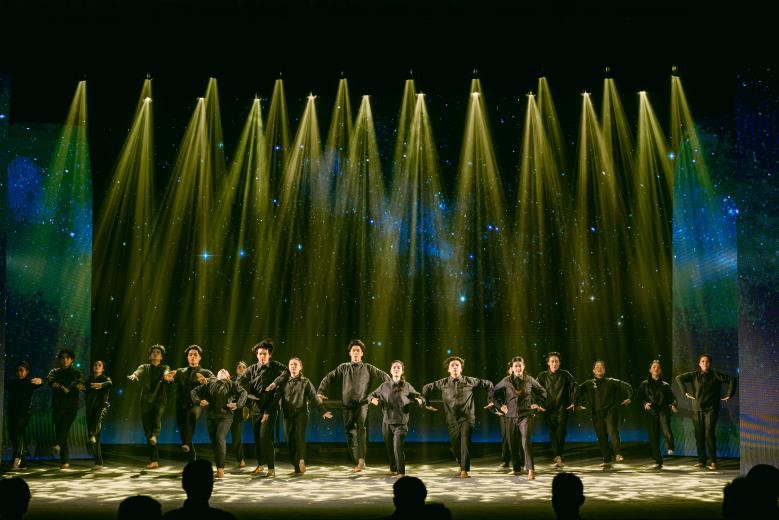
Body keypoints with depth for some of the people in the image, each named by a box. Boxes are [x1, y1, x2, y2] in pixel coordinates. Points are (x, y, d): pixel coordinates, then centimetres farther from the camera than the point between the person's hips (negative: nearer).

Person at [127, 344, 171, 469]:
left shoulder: (165, 368, 11)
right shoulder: (144, 367, 15)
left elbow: (167, 373, -14)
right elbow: (139, 372, -9)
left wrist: (167, 375, -40)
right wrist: (134, 375, -35)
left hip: (159, 401, -2)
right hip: (146, 402, 2)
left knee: (157, 417, -34)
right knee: (147, 431, 0)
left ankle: (155, 435, -57)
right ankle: (154, 460, 6)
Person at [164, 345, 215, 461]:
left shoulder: (205, 373, 11)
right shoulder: (180, 372, 20)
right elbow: (171, 379, 2)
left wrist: (205, 381, -32)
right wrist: (168, 378, -23)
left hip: (195, 405, -4)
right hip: (181, 406, 4)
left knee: (191, 413, -37)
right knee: (182, 433, 4)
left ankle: (187, 443, -42)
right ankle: (192, 462, 20)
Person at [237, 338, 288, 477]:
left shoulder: (275, 366, -4)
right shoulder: (253, 369, 7)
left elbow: (286, 372, -18)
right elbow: (240, 381, 10)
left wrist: (275, 382, -24)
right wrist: (250, 393, 2)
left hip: (270, 408, -5)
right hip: (256, 407, 5)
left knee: (265, 437, -14)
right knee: (256, 437, 10)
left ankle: (271, 468, -8)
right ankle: (260, 465, 26)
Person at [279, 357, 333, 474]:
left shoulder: (305, 382, 8)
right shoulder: (284, 382, 14)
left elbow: (314, 397, 4)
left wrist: (322, 411, -5)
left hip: (301, 413, -3)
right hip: (288, 415, 3)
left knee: (299, 435, -22)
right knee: (290, 440, -2)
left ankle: (301, 461, -19)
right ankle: (296, 466, 6)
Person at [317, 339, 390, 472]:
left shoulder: (367, 368, 12)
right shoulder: (343, 367, 14)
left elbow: (383, 375, 5)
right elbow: (328, 377, 11)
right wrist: (320, 392, -1)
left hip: (362, 403, -2)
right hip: (347, 405, 3)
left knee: (361, 427, -24)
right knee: (350, 432, 4)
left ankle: (361, 460, -31)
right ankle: (356, 463, 15)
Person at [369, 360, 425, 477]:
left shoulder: (407, 386, 1)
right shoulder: (384, 386, 6)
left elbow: (418, 396, 6)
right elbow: (373, 394, 15)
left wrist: (420, 400, -17)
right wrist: (373, 399, -8)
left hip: (400, 423, -3)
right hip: (387, 422, 3)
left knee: (398, 447, -16)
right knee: (389, 448, 12)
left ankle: (401, 472, -8)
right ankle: (393, 469, 32)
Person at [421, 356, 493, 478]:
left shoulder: (470, 381, 0)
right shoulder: (443, 383, 4)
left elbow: (488, 384, 10)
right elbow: (426, 388, 16)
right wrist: (426, 403, 14)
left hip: (467, 418, -2)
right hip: (452, 420, 2)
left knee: (465, 442, -19)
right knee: (455, 446, 6)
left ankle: (464, 470, -15)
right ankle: (461, 464, 34)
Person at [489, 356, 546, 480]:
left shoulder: (530, 380, 0)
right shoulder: (506, 381, 1)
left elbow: (542, 392, 15)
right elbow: (493, 391, 13)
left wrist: (537, 404, 7)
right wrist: (499, 405, 7)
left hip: (525, 415, -2)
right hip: (511, 415, 2)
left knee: (525, 442, -17)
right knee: (512, 443, 8)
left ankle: (531, 470, -19)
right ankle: (517, 468, 24)